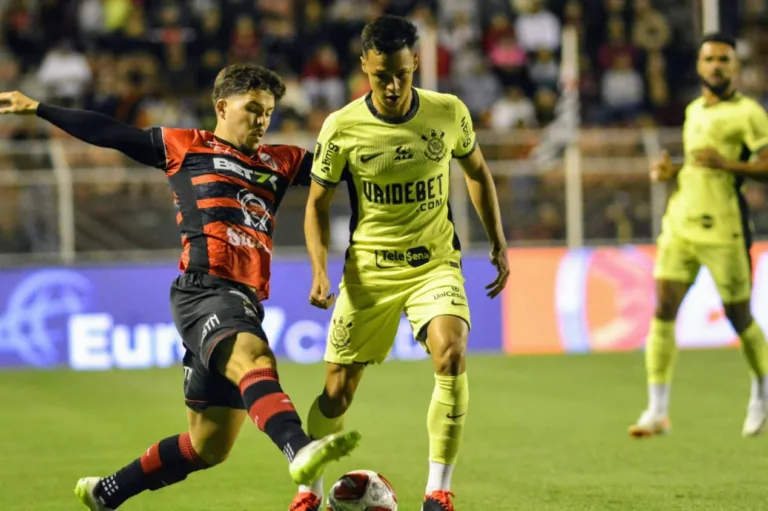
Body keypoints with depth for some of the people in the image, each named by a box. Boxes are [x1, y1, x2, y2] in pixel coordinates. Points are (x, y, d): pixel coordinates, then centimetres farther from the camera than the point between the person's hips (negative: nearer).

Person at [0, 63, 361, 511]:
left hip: (246, 303, 6)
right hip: (205, 290, -6)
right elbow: (109, 134, 14)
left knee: (209, 446, 8)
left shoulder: (281, 162, 23)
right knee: (256, 358, -37)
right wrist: (36, 108, 13)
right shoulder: (186, 147, 12)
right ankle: (301, 451, -61)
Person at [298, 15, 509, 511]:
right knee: (338, 390, 3)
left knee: (452, 356, -25)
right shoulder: (342, 128, -12)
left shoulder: (449, 113, -8)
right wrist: (320, 271, -12)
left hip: (436, 263, 0)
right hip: (368, 269, 0)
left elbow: (477, 171, 12)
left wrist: (499, 242, 10)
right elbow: (318, 203, 1)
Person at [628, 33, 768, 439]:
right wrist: (671, 171, 12)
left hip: (724, 230, -6)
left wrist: (726, 164, -24)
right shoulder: (694, 110, 17)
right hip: (681, 223, 6)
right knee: (663, 308, -8)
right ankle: (657, 411, -7)